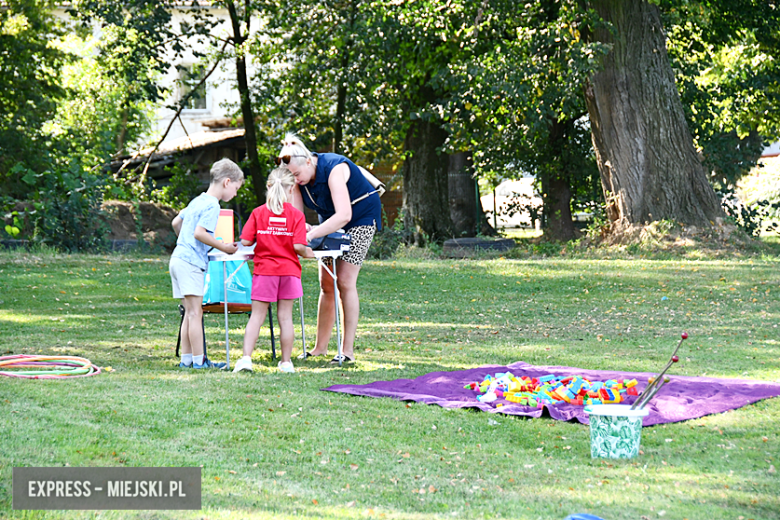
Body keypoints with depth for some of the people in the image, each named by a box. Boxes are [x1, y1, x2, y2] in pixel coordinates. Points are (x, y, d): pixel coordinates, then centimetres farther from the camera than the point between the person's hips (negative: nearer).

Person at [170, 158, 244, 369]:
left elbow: (175, 222, 26)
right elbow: (199, 233, -21)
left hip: (178, 259, 10)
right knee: (195, 312, -7)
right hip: (191, 263, -10)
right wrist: (224, 247, -12)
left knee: (190, 312, 12)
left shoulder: (197, 200, 18)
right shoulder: (212, 205, -10)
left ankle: (186, 359, 14)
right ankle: (199, 360, -5)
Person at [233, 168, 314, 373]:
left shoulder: (258, 212, -1)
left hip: (264, 270, 0)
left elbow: (245, 241, -6)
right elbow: (298, 246, -12)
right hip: (288, 270, 0)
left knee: (257, 316, 4)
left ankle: (246, 357, -7)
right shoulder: (296, 215, -4)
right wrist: (306, 254, 9)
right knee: (285, 316, 6)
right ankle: (286, 362, 11)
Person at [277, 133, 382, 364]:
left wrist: (311, 234, -46)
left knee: (345, 282, -13)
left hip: (360, 217, -7)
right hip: (331, 221, 7)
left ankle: (348, 350, -11)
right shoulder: (298, 177, -12)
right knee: (326, 284, 3)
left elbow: (344, 215, -42)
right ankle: (320, 347, 10)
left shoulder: (334, 169, -33)